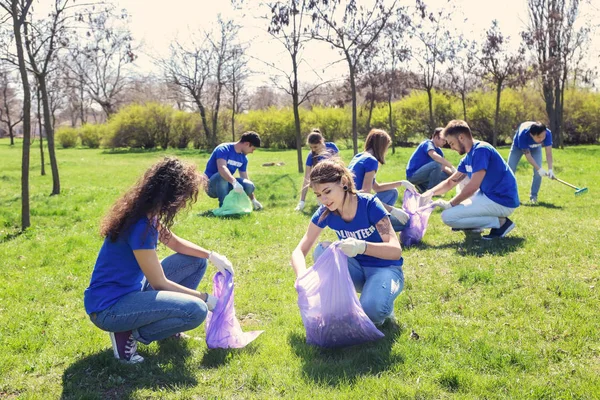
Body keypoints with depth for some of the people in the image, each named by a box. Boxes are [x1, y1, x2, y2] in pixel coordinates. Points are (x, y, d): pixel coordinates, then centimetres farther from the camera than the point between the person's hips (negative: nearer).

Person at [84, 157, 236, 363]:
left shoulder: (147, 214, 1)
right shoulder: (140, 226, -27)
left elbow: (173, 241, 19)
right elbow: (159, 284, -19)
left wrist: (211, 255, 3)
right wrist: (205, 298, -8)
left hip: (131, 288, 10)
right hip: (109, 307, -10)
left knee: (197, 261, 10)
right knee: (196, 311, -26)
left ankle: (167, 322, 14)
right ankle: (129, 335, -8)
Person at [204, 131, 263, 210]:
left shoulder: (243, 158, 5)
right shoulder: (224, 149, -19)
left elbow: (245, 178, 11)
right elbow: (221, 168, -37)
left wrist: (254, 200, 9)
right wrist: (234, 182, -52)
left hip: (226, 184, 6)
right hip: (211, 186, -6)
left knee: (249, 186, -16)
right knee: (222, 175, -38)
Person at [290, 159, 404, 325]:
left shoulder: (369, 205, -23)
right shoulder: (325, 213, -11)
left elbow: (396, 251, -27)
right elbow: (299, 251, -12)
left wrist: (362, 247, -47)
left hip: (385, 269, -4)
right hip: (357, 270, 4)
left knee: (371, 310, -35)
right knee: (322, 250, -25)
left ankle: (384, 306, 1)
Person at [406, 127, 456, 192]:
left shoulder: (438, 150, 12)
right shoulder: (428, 144, -14)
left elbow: (443, 167, 3)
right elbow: (434, 156, -35)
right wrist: (452, 167, -36)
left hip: (422, 175, 9)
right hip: (412, 175, -9)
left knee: (448, 174, 4)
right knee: (436, 164, -28)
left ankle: (423, 188, 8)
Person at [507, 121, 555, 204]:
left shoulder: (547, 133, -37)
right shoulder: (523, 134, -45)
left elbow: (548, 153, -34)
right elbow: (527, 155, -37)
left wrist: (550, 170, -46)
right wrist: (539, 169, -43)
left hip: (536, 148, 2)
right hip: (518, 146, -2)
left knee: (538, 172, -15)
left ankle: (533, 196, -1)